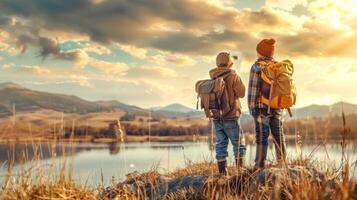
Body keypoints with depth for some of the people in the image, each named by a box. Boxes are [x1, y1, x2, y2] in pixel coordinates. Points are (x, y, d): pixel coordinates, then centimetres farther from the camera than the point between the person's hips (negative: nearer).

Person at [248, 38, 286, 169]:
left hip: (262, 106, -5)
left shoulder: (257, 66, -7)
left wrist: (251, 107, -6)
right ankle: (282, 163, 19)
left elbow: (253, 89, -10)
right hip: (277, 107, 5)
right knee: (279, 136, 13)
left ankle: (260, 165, 0)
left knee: (262, 136, -2)